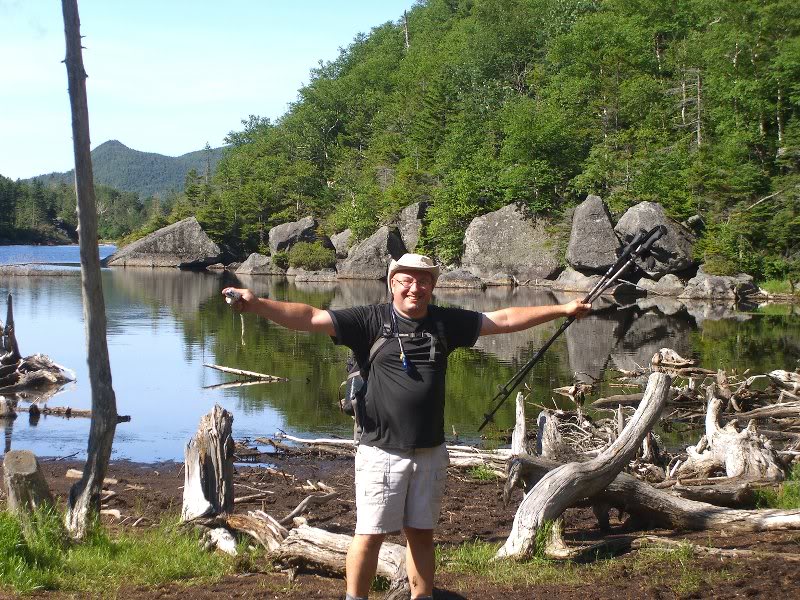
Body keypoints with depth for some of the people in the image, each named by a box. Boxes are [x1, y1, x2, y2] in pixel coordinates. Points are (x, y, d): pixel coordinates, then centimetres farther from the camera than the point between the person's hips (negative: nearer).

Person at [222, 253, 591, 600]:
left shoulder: (445, 322, 7)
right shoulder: (371, 320, -4)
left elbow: (505, 319, 13)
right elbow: (310, 318, -12)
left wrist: (563, 310, 14)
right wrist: (256, 304, -25)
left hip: (431, 452, 4)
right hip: (381, 452, -3)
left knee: (421, 534, 13)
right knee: (370, 534, 1)